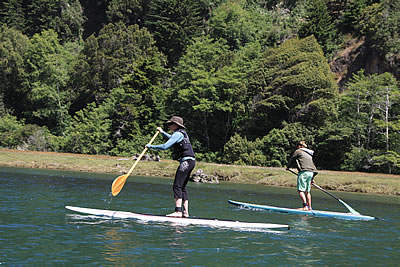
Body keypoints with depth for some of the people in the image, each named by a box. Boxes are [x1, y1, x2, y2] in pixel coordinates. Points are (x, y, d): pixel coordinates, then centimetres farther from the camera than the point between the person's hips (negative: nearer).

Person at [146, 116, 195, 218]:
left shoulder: (178, 134, -9)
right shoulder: (181, 133, 22)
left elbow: (165, 146, -17)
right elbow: (172, 139, 47)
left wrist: (150, 146, -7)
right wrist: (162, 132, 49)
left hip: (186, 161, -10)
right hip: (190, 161, 10)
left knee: (177, 186, -13)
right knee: (182, 187, 10)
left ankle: (178, 211, -21)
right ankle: (186, 212, 8)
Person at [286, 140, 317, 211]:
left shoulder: (298, 151, 3)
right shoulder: (309, 154, 23)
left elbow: (292, 160, 10)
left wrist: (288, 167, 32)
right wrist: (311, 178, 28)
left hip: (303, 171, -7)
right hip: (311, 172, 7)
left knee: (300, 190, -9)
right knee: (307, 191, 12)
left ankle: (305, 206, -20)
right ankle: (309, 207, 12)